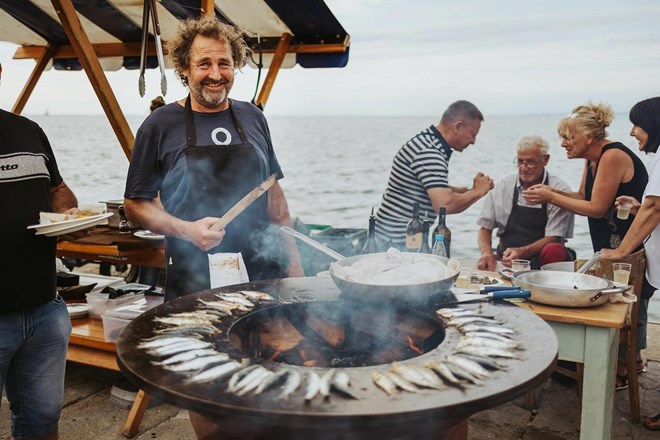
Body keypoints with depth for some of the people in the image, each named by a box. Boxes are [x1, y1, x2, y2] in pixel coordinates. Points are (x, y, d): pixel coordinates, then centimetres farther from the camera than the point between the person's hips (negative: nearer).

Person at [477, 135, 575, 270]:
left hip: (542, 260, -1)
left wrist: (522, 252, -25)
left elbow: (553, 238, -9)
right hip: (506, 260, 2)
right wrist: (486, 253, -13)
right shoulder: (502, 187, 5)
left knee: (554, 251, -34)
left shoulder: (559, 189, -4)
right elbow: (485, 228, 8)